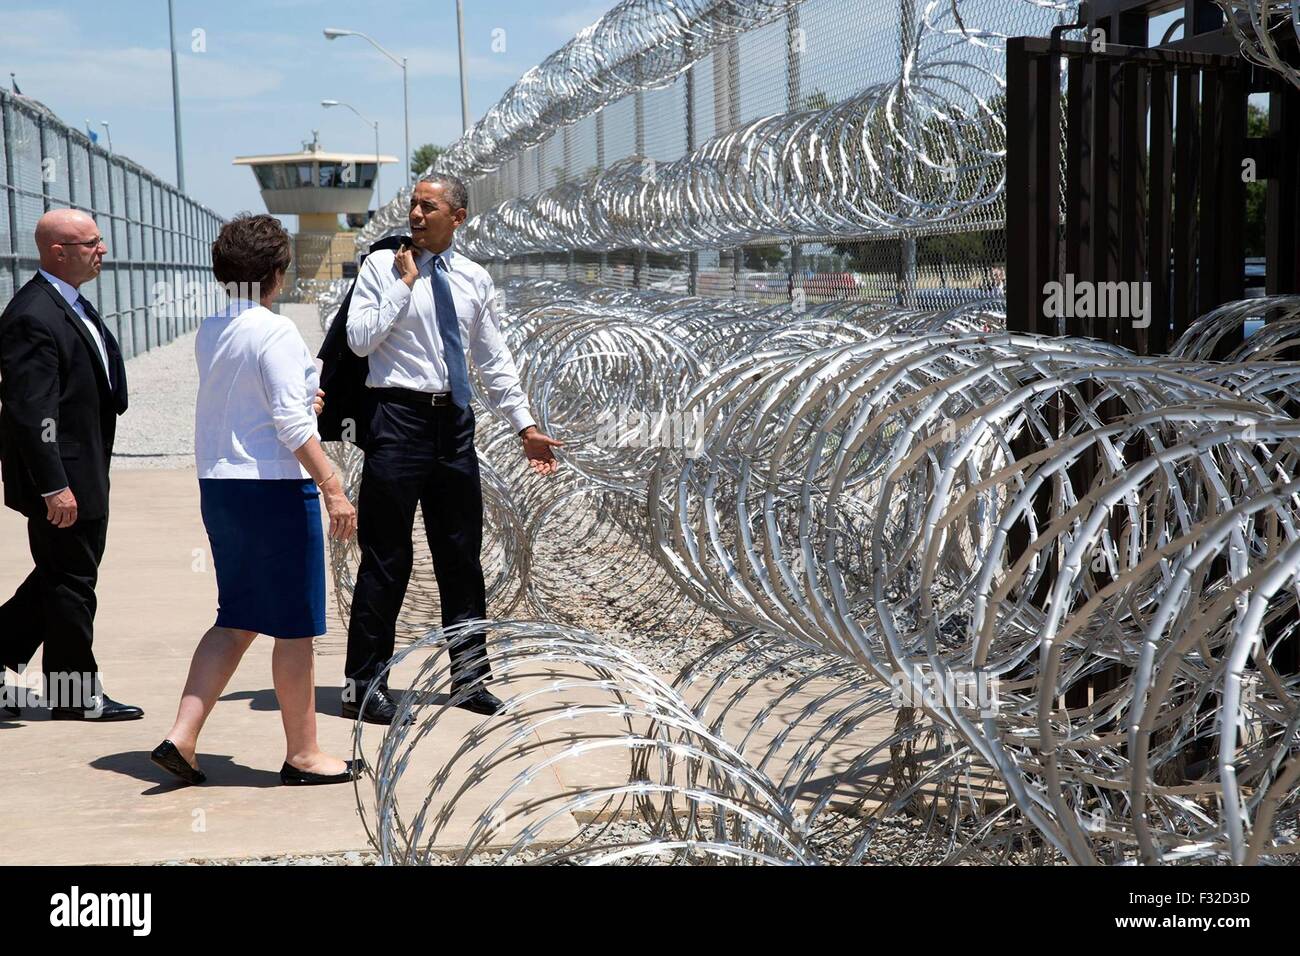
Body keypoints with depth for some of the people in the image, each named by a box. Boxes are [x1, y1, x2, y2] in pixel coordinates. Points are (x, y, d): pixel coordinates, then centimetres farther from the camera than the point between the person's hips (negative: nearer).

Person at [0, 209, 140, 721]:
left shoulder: (72, 304, 12)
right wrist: (54, 487, -26)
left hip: (82, 474, 10)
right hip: (63, 478, -10)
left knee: (60, 579, 18)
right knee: (71, 583, 2)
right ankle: (77, 695, 15)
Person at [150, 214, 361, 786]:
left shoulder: (209, 331, 9)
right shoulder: (275, 332, -14)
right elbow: (292, 422, -20)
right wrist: (332, 487, -18)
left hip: (217, 484, 8)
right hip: (274, 487, -8)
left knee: (237, 620, 16)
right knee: (295, 626, 4)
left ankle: (182, 736, 8)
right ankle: (302, 754, 14)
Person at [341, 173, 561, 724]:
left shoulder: (475, 280, 11)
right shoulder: (382, 266, 0)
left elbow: (494, 360, 16)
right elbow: (359, 339, -11)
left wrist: (525, 425, 12)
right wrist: (404, 283, -11)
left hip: (454, 421, 5)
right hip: (398, 416, -4)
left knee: (461, 553, 10)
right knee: (386, 555, -3)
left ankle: (469, 677, 22)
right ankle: (363, 685, 7)